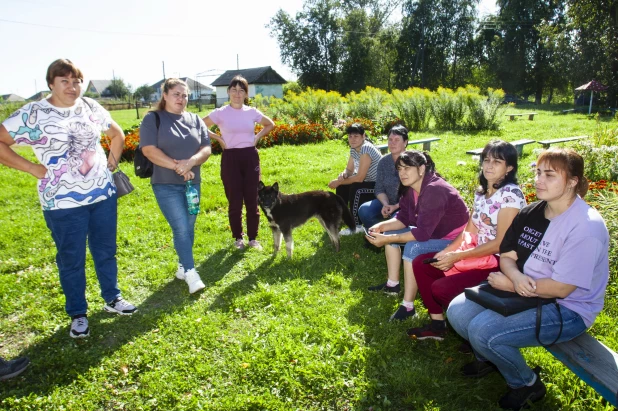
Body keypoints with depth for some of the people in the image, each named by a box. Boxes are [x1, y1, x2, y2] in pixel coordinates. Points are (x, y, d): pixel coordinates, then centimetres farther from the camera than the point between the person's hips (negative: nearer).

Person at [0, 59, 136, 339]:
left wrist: (113, 160, 7)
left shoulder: (91, 108, 4)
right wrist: (33, 169, -13)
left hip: (103, 194, 4)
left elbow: (117, 133, 19)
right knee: (71, 260, 8)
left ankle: (112, 298, 34)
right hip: (63, 202, -4)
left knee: (106, 251, 16)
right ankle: (77, 314, 25)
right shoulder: (32, 114, -9)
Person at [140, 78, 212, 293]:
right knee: (181, 228, -10)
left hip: (192, 183, 5)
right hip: (166, 185, -5)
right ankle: (191, 272, -4)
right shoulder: (153, 119, -3)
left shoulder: (195, 120, 9)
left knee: (189, 228, 11)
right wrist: (177, 166, -19)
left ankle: (183, 266, 27)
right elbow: (149, 150, -13)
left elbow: (206, 149, 2)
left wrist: (190, 162, -18)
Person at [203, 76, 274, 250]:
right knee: (235, 201, 4)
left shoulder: (252, 112, 2)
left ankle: (253, 238, 18)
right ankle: (238, 237, 20)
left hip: (250, 157, 2)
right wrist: (218, 139, -4)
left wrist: (258, 137, 5)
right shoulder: (220, 113, -5)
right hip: (230, 158, -2)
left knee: (252, 200, 5)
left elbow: (270, 124, 18)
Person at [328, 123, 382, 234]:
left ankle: (357, 226, -18)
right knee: (342, 186, 4)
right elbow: (349, 170, 9)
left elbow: (359, 178, -27)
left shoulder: (366, 149, -27)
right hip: (367, 181, 10)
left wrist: (338, 182, -17)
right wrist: (343, 175, -16)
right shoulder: (353, 149, 1)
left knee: (355, 189, -30)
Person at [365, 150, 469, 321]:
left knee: (413, 247, -32)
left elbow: (423, 233, -34)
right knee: (390, 232, 6)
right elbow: (403, 218, 3)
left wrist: (387, 240, -34)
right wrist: (382, 226, -15)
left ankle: (408, 306, -23)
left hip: (454, 239, -10)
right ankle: (393, 284, 12)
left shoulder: (434, 191, -30)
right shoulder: (410, 188, -4)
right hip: (432, 231, 10)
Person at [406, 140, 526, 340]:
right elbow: (469, 231, 9)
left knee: (441, 288, -24)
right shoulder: (481, 191, 8)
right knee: (420, 263, 2)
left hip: (500, 262, -9)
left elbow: (501, 243, -21)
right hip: (477, 254, 9)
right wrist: (446, 252, -6)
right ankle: (437, 323, 10)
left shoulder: (510, 194, -18)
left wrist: (457, 256, -19)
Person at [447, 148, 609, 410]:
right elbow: (507, 256, 3)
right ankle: (488, 358, 26)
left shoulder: (586, 227, -22)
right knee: (457, 311, -5)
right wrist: (517, 278, -19)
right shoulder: (531, 212, 0)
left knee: (483, 329, -24)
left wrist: (509, 285, -15)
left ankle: (527, 384, 6)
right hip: (524, 292, 7)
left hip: (567, 310, -7)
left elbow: (560, 289, -23)